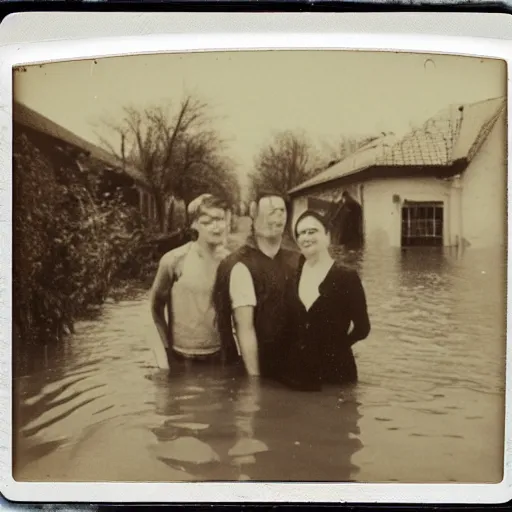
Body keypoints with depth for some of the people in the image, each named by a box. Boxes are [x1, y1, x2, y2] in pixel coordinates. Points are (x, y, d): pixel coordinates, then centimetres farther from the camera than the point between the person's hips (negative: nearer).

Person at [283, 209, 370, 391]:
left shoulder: (347, 277, -7)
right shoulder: (293, 274, 4)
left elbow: (362, 328, -5)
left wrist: (334, 346, -1)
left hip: (335, 371, -4)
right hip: (296, 370, 4)